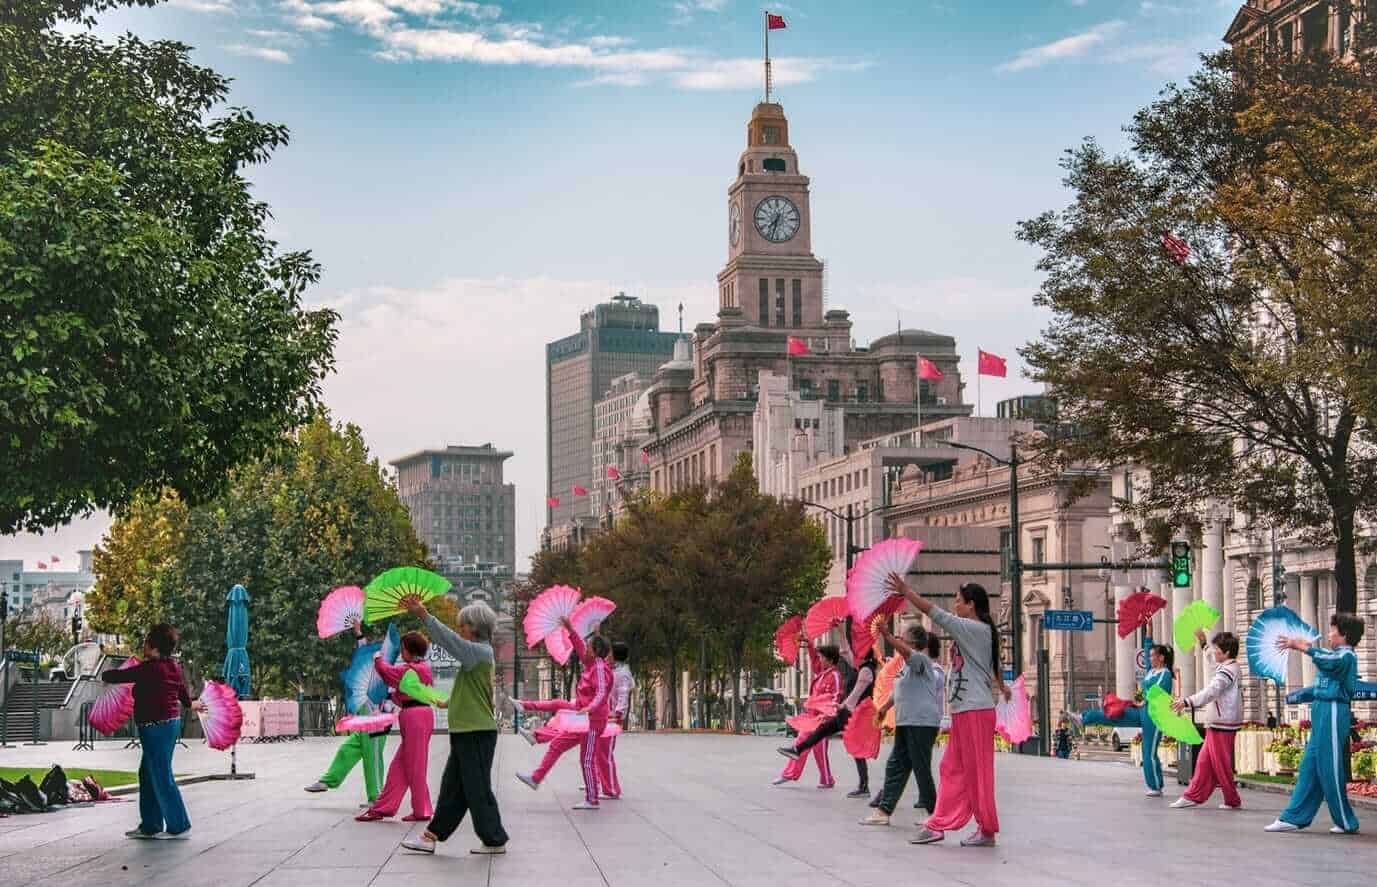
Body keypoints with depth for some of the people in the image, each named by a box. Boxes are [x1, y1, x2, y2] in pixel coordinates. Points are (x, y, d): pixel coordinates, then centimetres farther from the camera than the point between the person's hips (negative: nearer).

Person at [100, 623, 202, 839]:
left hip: (155, 727, -9)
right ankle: (150, 825, 22)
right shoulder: (175, 668, 7)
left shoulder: (148, 669, -19)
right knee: (147, 774, 17)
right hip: (172, 722, 9)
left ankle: (180, 826, 2)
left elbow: (119, 676, -14)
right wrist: (191, 704, 47)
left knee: (162, 777, -2)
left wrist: (105, 675, 10)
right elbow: (183, 692, 24)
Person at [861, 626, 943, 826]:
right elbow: (901, 691, 30)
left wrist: (887, 635, -36)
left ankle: (933, 812, 4)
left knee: (921, 767, -4)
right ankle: (884, 810, 9)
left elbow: (906, 651, -30)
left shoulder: (921, 661, -10)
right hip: (905, 723, 10)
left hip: (922, 723, -10)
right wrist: (884, 708, 33)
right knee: (896, 765, 7)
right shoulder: (909, 665, 19)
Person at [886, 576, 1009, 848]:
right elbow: (995, 665, 34)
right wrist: (1002, 686, 53)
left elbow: (933, 611, -16)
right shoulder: (984, 632, 16)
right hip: (964, 711, 10)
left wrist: (905, 591, -9)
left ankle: (987, 830, 4)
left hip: (975, 711, -10)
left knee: (977, 770, -3)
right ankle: (939, 824, 12)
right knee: (952, 769, 10)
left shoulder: (973, 628, -13)